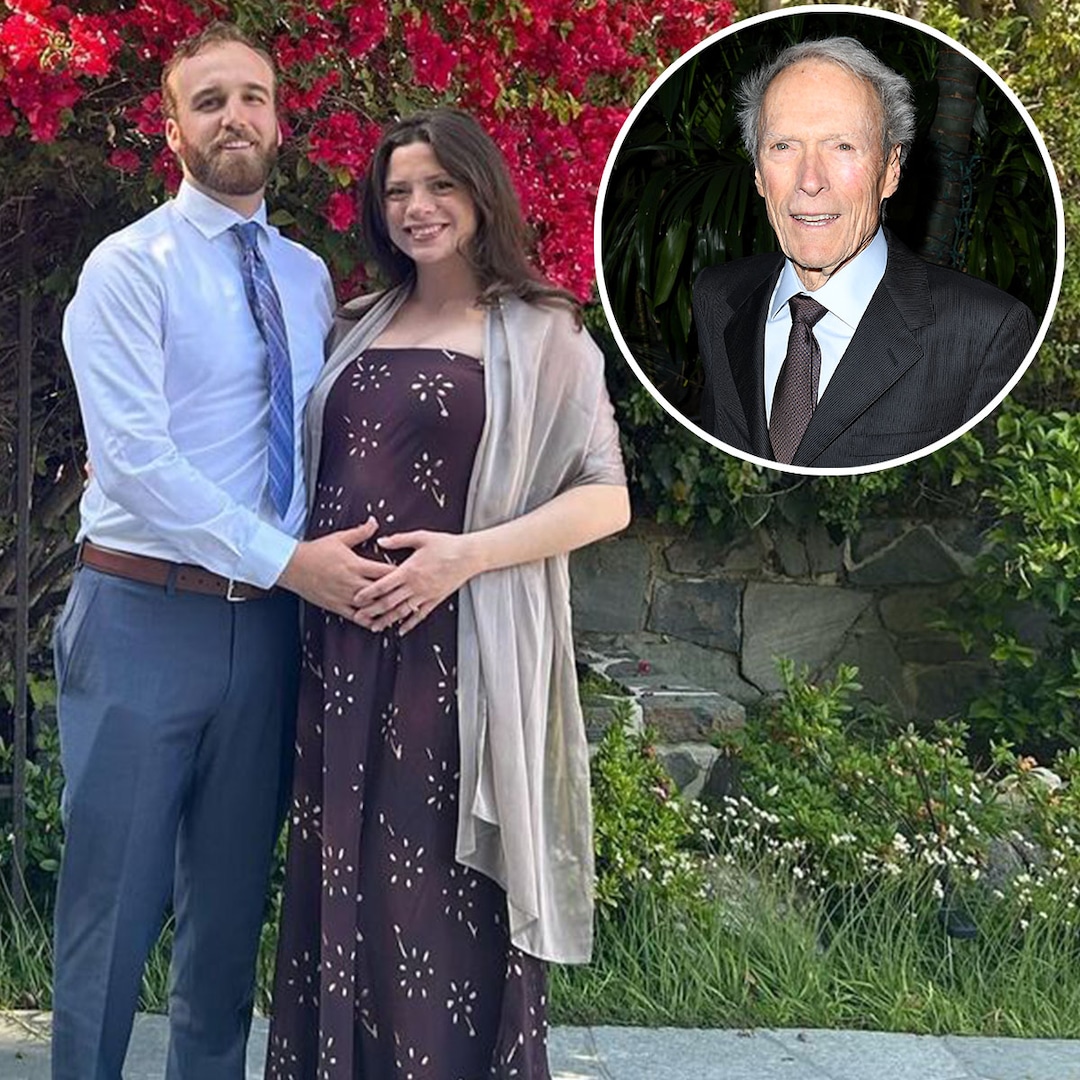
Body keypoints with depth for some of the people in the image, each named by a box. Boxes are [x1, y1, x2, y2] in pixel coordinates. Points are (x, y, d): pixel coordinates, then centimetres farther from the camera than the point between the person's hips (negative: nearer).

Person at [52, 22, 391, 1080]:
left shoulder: (309, 277, 12)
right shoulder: (130, 267, -6)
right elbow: (134, 454, -16)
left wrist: (337, 558, -1)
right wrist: (288, 559, -19)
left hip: (268, 621, 5)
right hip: (145, 618, -5)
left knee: (232, 893, 15)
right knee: (116, 895, 1)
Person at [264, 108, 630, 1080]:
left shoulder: (537, 335, 1)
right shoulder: (360, 330, 16)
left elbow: (606, 499, -4)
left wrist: (466, 554, -15)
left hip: (458, 645, -5)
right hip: (343, 640, 5)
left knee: (439, 886, -4)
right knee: (342, 878, 6)